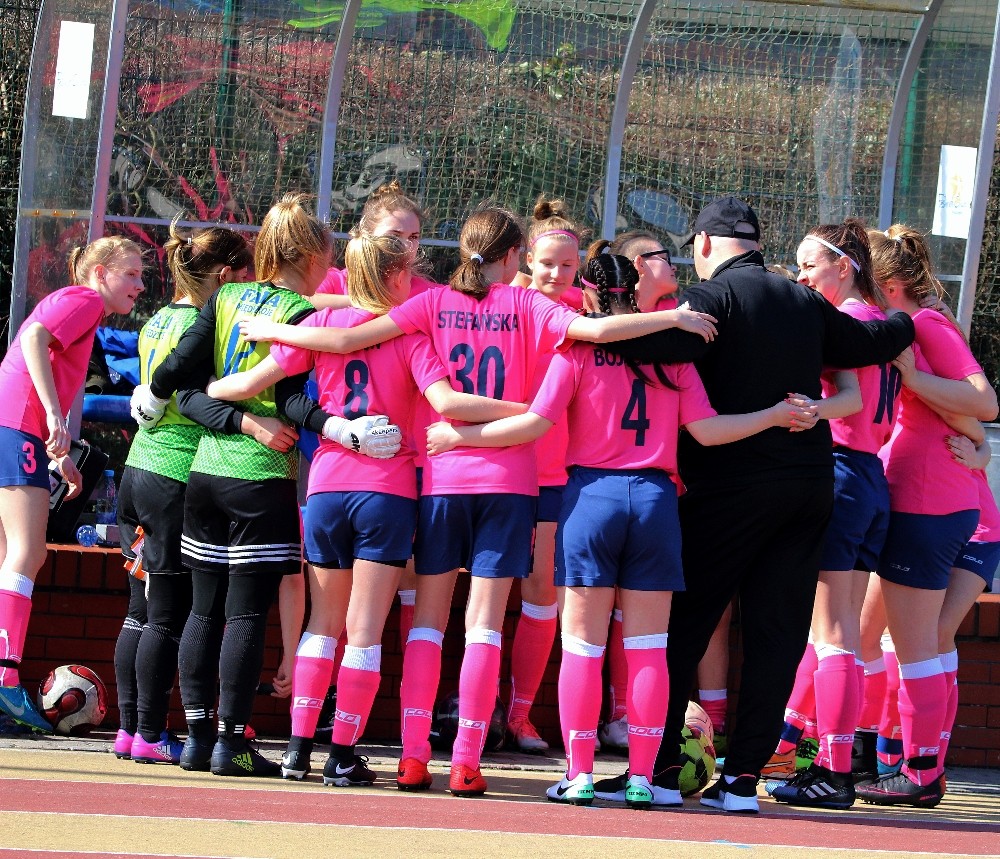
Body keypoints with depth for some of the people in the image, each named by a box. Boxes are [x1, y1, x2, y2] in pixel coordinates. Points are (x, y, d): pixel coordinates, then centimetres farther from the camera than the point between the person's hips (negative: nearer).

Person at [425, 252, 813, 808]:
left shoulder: (577, 349, -1)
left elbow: (536, 423, -7)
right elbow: (706, 429, 1)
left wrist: (459, 436, 3)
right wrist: (777, 416, 12)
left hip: (591, 495, -2)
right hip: (655, 497, 2)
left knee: (583, 642, 3)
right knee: (648, 646, 5)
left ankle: (580, 774, 0)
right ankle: (642, 777, 4)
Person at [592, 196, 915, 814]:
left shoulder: (715, 296, -6)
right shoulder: (804, 303, 12)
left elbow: (665, 344, -26)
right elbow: (868, 344, 25)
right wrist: (905, 324, 46)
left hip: (733, 483, -5)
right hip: (811, 481, 5)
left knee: (683, 625, 1)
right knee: (777, 632, 5)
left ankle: (659, 766, -1)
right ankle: (745, 775, 3)